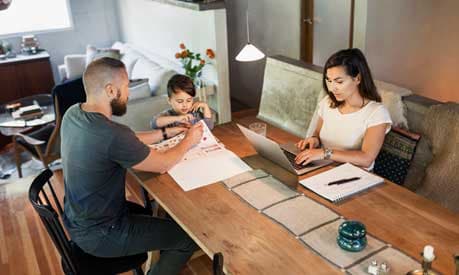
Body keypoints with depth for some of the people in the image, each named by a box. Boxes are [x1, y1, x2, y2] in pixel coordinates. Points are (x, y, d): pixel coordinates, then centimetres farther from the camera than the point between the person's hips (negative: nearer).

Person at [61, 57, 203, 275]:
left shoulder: (73, 114, -6)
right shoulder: (112, 134, -33)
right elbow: (163, 164, -17)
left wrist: (167, 132, 7)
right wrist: (189, 140, 0)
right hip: (101, 235, -9)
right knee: (189, 237, 3)